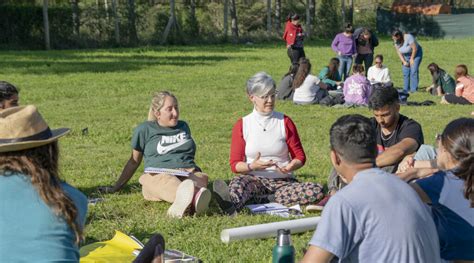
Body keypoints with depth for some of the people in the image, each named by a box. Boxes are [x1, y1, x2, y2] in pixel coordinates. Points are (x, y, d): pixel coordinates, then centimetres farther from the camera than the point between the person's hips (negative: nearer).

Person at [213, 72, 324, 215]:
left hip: (283, 180, 1)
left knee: (317, 190, -28)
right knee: (238, 182, -34)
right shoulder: (242, 125, 6)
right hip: (254, 179, -1)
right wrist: (252, 166, -18)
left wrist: (290, 167, -16)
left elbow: (300, 157, 8)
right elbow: (235, 164, 4)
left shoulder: (285, 122, 7)